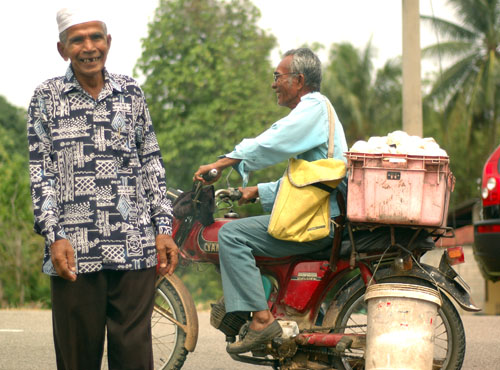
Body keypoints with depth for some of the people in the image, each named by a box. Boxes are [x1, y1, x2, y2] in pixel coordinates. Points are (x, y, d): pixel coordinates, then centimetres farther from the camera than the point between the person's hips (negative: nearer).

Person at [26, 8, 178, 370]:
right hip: (74, 251, -1)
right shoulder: (47, 97, 6)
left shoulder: (131, 93, 12)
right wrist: (54, 237, -8)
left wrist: (164, 229, 6)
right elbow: (41, 172, 2)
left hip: (135, 247, 1)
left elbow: (152, 163, 14)